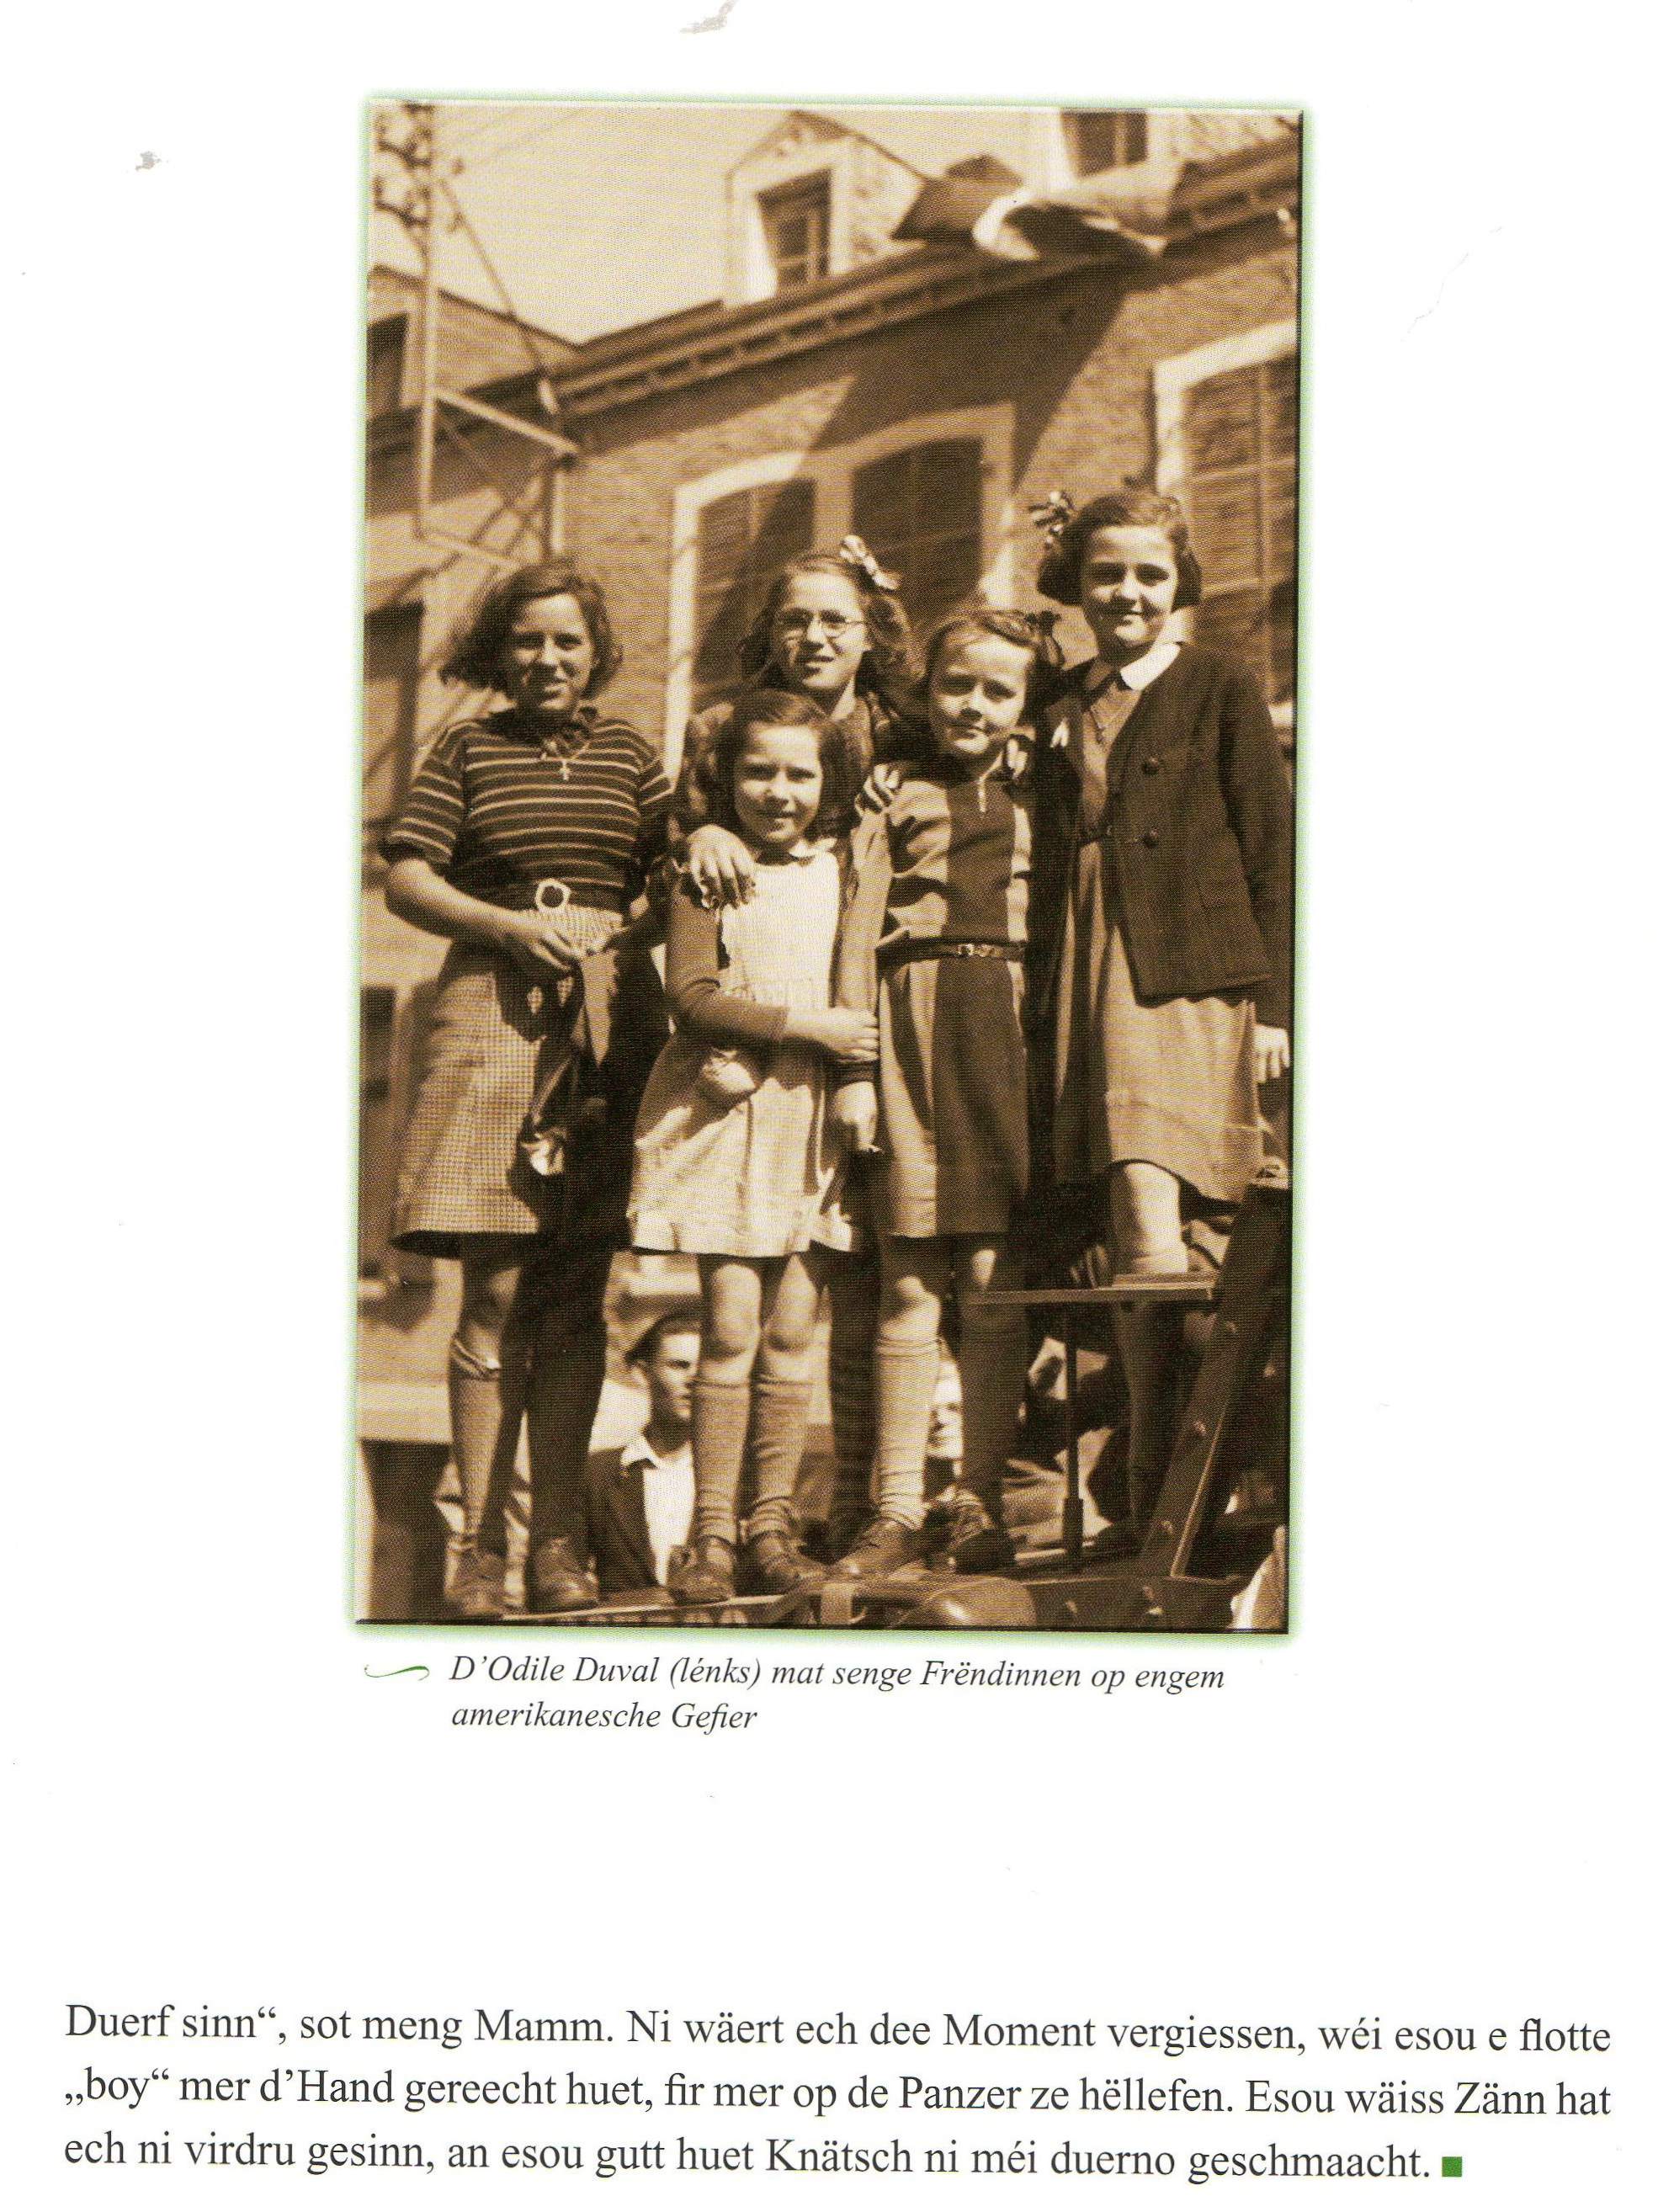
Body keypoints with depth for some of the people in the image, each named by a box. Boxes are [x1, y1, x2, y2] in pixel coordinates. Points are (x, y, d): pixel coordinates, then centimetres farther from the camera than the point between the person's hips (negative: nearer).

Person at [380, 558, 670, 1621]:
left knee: (577, 1294, 2)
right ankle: (481, 1545, -2)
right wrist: (511, 926, -10)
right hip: (493, 1010, -2)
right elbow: (407, 880, 4)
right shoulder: (468, 750, 11)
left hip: (608, 1011, 2)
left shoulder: (626, 750, 17)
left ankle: (559, 1542, 6)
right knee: (496, 1291, -6)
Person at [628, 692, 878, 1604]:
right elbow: (692, 996, -8)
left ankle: (773, 1521, 11)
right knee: (731, 1325, -8)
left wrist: (754, 1058, -3)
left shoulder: (841, 872, 11)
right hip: (722, 1119, -3)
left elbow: (861, 995, 12)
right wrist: (808, 1027, -14)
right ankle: (713, 1530, 0)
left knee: (792, 1331, 2)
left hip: (810, 1114, 3)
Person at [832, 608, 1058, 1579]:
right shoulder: (895, 800, 14)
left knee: (993, 1279, -4)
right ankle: (898, 1509, 1)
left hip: (1011, 1031, 1)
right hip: (913, 1029, -1)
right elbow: (861, 935, 7)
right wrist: (854, 1065, -2)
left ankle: (981, 1504, 1)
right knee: (909, 1280, -2)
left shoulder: (1040, 803, 18)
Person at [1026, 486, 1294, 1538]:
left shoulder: (1222, 686, 4)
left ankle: (1164, 1489, -20)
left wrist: (1273, 1005, -7)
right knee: (1129, 1246, 3)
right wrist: (1047, 1010, 15)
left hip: (1189, 978, -5)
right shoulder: (1064, 708, 19)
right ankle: (1155, 1506, 8)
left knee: (1150, 1217, -22)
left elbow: (1272, 854, 0)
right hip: (1087, 986, 5)